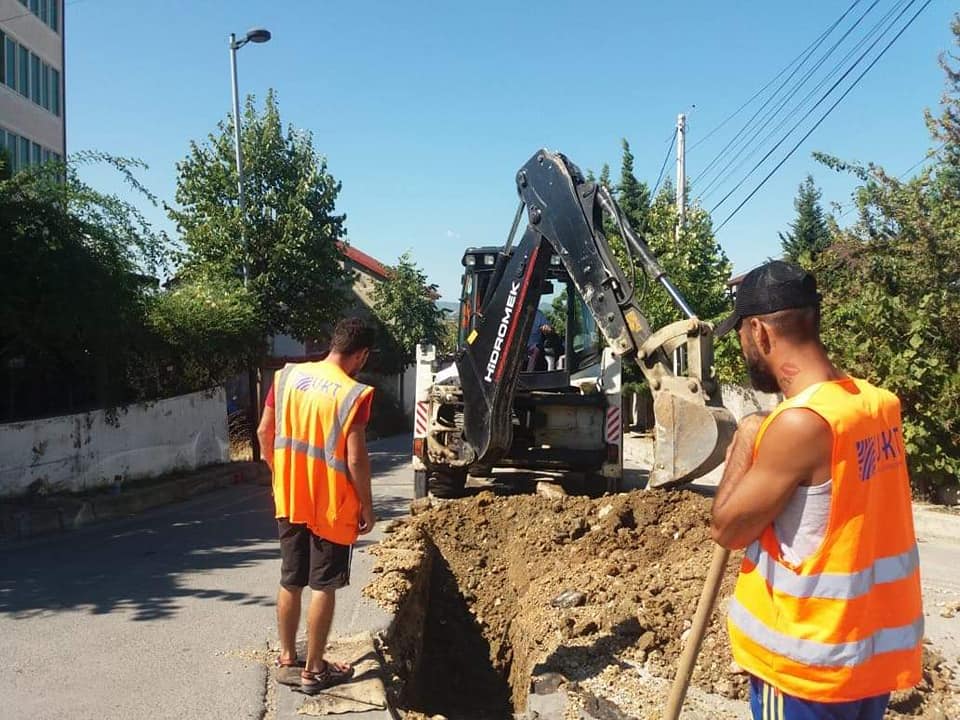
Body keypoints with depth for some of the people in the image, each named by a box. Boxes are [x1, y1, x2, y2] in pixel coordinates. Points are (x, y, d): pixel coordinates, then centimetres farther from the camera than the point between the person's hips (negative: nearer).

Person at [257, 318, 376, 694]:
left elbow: (264, 433, 6)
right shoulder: (353, 393, -17)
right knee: (323, 587, 7)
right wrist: (367, 506, -6)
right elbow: (355, 458, -18)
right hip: (331, 506, -5)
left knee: (290, 581, 17)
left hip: (290, 501, 6)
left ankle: (287, 658, 31)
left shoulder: (287, 376, 0)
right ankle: (314, 670, 17)